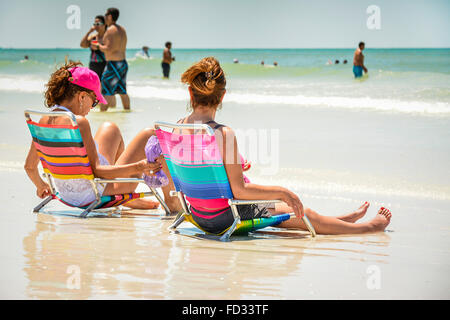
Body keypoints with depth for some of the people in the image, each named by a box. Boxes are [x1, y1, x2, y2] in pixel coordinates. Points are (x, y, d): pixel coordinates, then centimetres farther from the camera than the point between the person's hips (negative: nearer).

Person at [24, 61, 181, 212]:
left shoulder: (44, 120, -4)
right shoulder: (78, 122, -27)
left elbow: (29, 166, 6)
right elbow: (96, 171, -27)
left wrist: (41, 185, 27)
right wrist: (137, 167, -30)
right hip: (95, 197, -8)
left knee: (111, 129, 28)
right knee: (149, 135, 2)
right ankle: (170, 201, 15)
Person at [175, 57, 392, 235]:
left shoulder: (177, 128, -5)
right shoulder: (224, 134, -28)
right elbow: (239, 190, -27)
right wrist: (283, 192, -15)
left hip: (199, 216, 8)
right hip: (225, 218, -8)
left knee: (283, 207, 28)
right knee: (305, 215, 12)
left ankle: (347, 218, 47)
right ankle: (368, 227, 32)